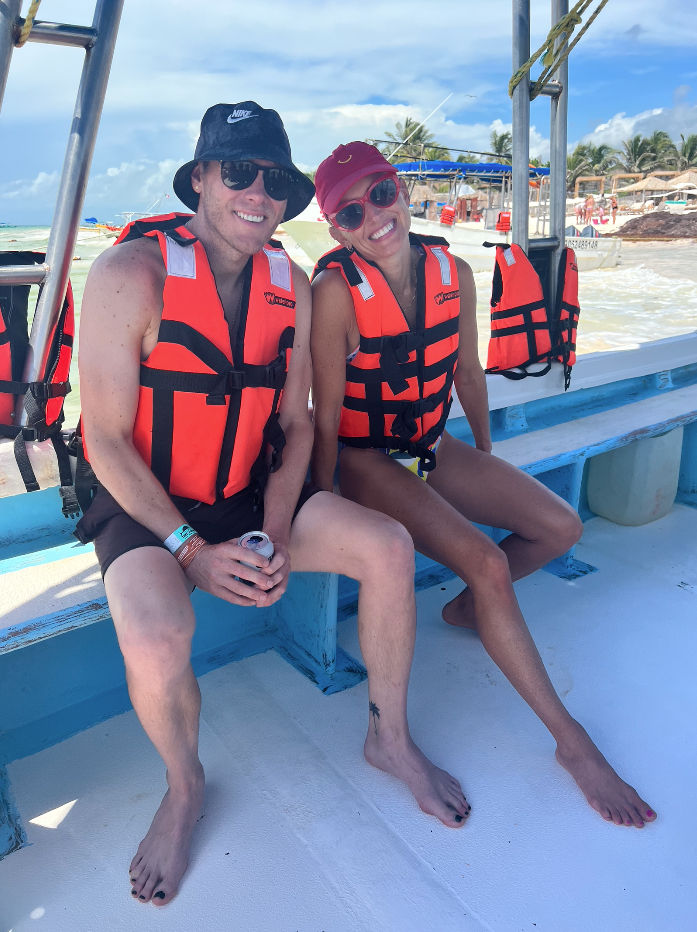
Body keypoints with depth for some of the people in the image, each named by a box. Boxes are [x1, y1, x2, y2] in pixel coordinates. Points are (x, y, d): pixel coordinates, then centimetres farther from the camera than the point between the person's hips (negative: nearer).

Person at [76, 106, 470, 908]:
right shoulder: (129, 276, -16)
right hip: (149, 506, -4)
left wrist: (278, 532, -10)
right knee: (155, 640, -31)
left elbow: (295, 422, 4)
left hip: (251, 494, 5)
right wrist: (191, 548, -19)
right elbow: (104, 438, -15)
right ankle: (184, 788, 7)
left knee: (387, 545, -13)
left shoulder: (291, 287, 1)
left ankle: (389, 738, 11)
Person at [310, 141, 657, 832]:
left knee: (560, 527, 1)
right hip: (365, 460, -6)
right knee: (487, 563, -23)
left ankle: (467, 607, 27)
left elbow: (467, 371, 9)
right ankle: (571, 741, -5)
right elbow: (326, 411, -17)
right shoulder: (336, 290, -20)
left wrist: (484, 456, 19)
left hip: (432, 448, 7)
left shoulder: (453, 272, -3)